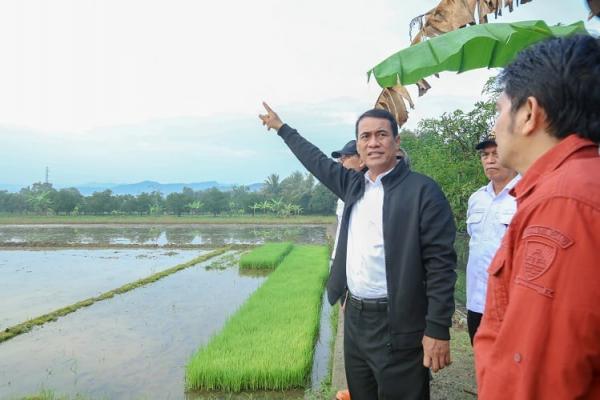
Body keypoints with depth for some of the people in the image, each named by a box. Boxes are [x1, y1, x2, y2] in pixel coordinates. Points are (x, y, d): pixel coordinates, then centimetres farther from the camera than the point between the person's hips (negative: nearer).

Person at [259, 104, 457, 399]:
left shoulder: (423, 190, -11)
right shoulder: (354, 184, 7)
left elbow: (440, 263, -14)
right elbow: (318, 161, 21)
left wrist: (438, 330, -16)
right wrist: (281, 128, 30)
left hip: (397, 325, -6)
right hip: (355, 318, 6)